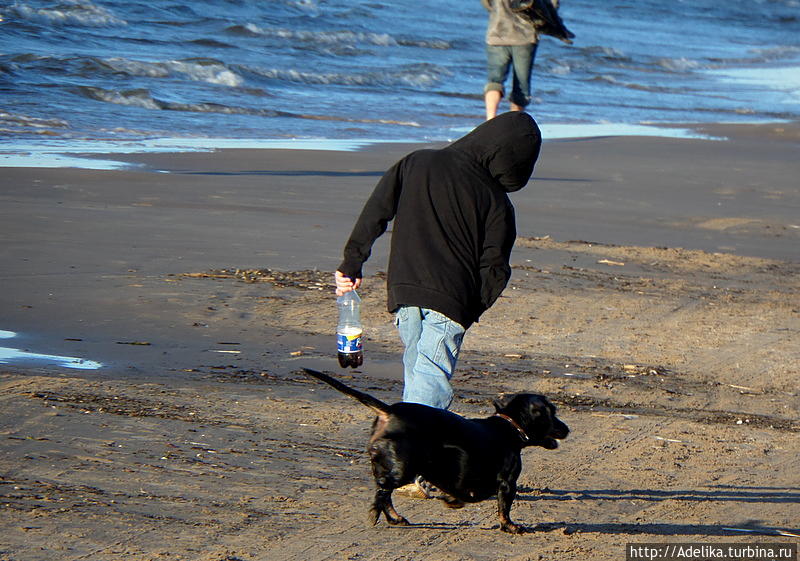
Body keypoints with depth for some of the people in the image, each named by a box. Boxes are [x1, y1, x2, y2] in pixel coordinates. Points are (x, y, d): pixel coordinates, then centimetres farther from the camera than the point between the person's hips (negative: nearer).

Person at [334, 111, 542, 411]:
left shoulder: (415, 163, 10)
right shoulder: (496, 200, 2)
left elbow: (374, 213, 6)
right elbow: (495, 269, -1)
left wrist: (351, 265, 11)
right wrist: (472, 312, 12)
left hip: (403, 291, 4)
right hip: (452, 300, -4)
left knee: (415, 373, 21)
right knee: (431, 385, -9)